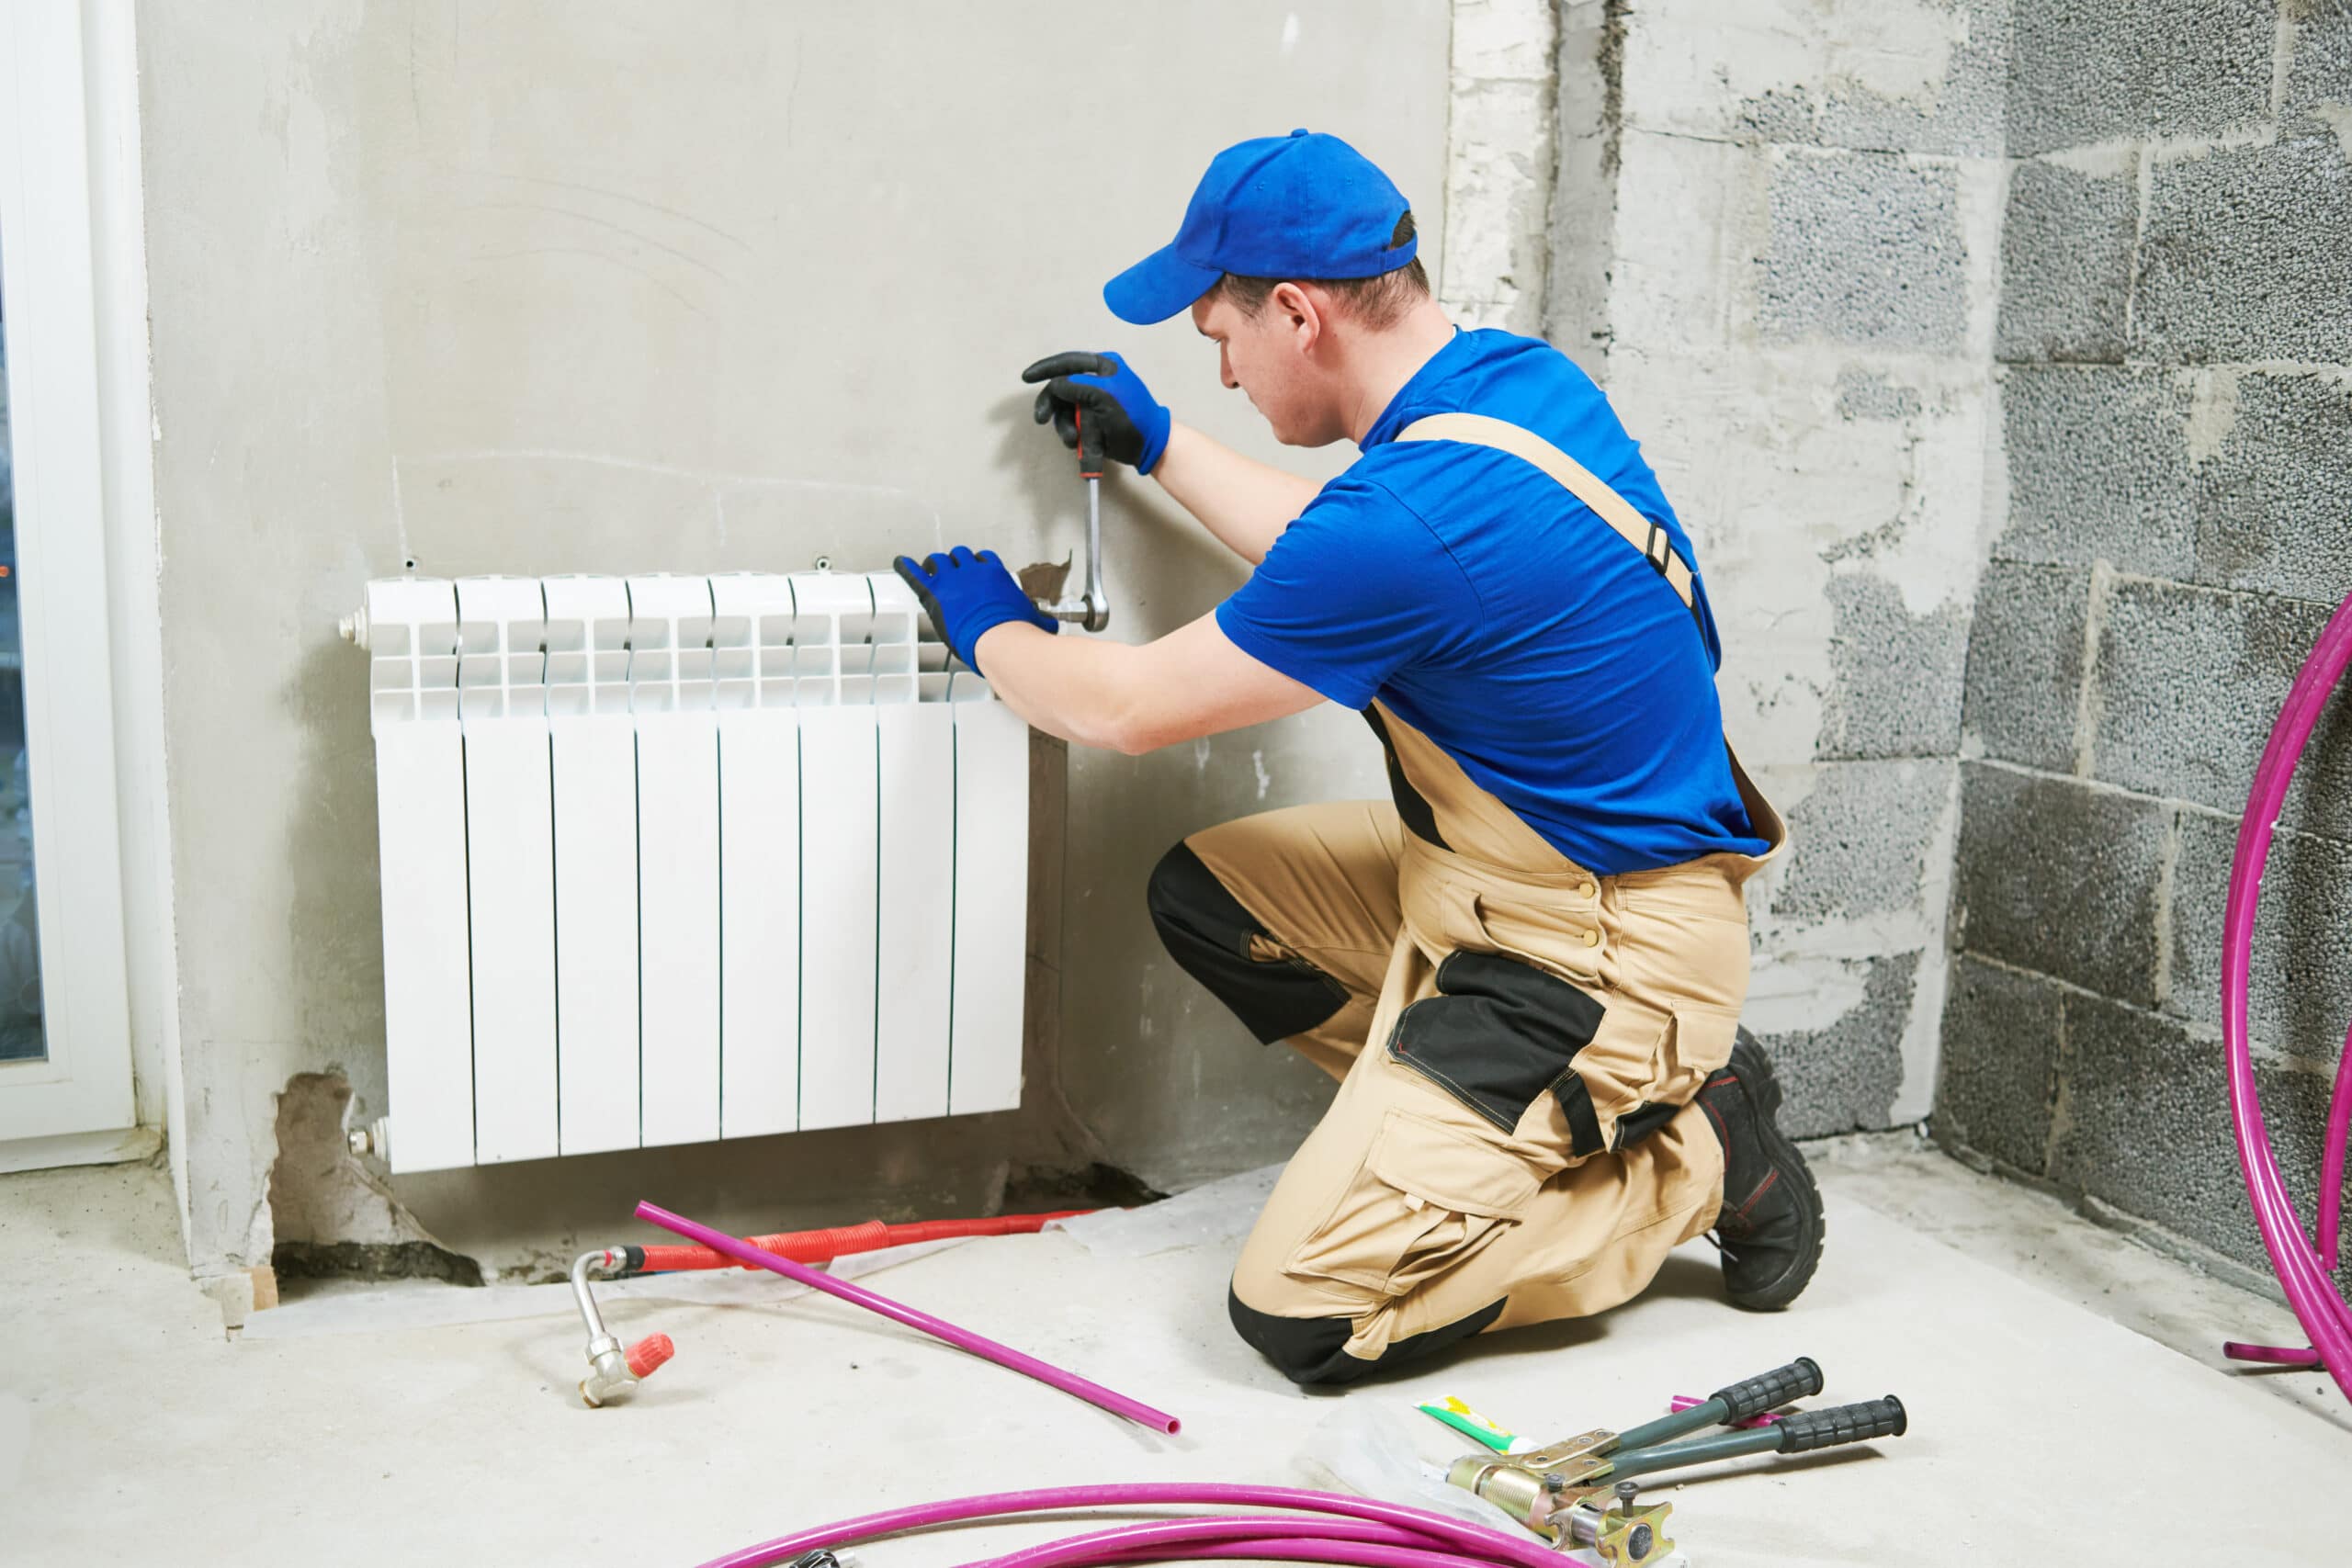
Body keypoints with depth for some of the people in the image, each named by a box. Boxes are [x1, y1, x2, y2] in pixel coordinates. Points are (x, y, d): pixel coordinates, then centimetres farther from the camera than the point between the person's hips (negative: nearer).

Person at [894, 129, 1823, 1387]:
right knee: (1204, 892, 13)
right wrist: (1160, 446, 25)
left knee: (1298, 1314, -11)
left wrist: (992, 632, 6)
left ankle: (1699, 1164, 4)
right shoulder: (1519, 376, 0)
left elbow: (1128, 708, -14)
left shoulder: (1412, 517, -29)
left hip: (1601, 953, -10)